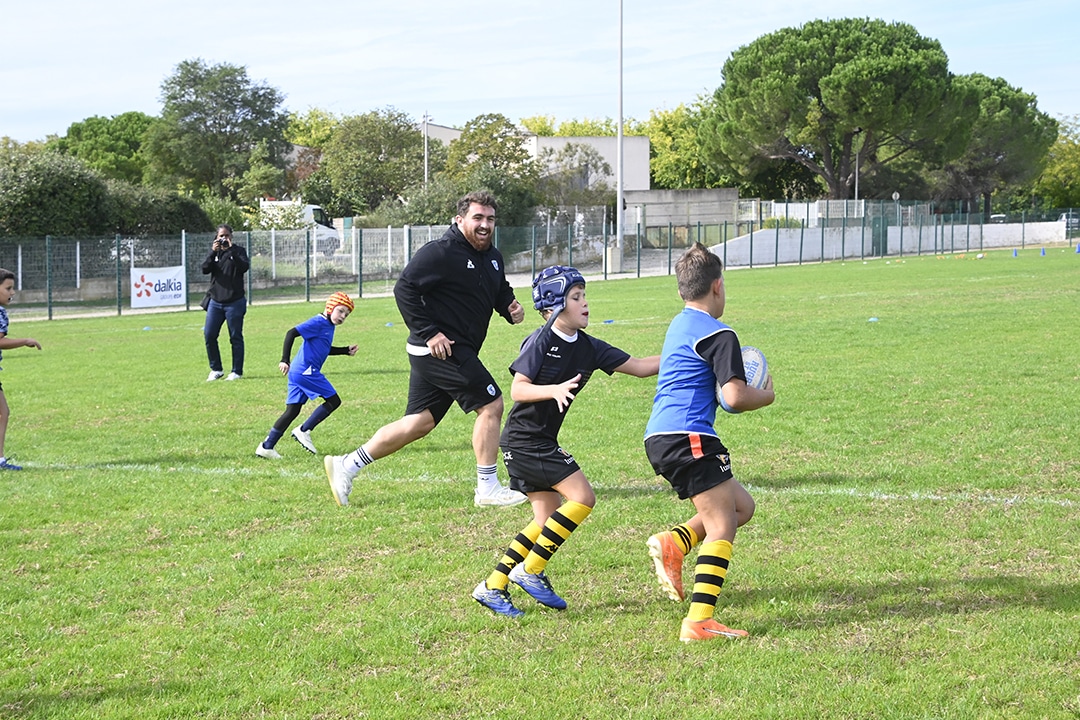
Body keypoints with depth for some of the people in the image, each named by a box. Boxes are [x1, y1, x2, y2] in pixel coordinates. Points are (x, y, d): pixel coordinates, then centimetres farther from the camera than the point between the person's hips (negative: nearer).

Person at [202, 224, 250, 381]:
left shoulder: (238, 251, 3)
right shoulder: (214, 253, 12)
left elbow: (244, 267, -16)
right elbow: (205, 269, -3)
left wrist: (231, 251, -20)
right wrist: (213, 252, -14)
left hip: (234, 302, -4)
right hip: (215, 302, 4)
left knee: (236, 337, 0)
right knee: (209, 335, -1)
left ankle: (237, 371, 6)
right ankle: (216, 369, 11)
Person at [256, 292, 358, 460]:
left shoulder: (329, 326, 18)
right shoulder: (318, 323, -12)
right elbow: (292, 333, -20)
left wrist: (346, 350, 24)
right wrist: (285, 360, -26)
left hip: (297, 372, 10)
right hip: (306, 371, -10)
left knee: (292, 411, 9)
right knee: (333, 401, -2)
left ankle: (267, 447, 8)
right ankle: (304, 430, 2)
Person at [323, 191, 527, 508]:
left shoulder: (493, 257, 14)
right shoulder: (440, 253, -15)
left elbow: (501, 290, 29)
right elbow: (404, 288, -18)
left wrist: (510, 307, 5)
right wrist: (429, 333, -23)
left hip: (459, 352, 10)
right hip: (439, 350, -10)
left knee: (420, 422, 11)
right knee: (491, 405, -8)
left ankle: (346, 465, 16)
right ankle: (488, 489, 2)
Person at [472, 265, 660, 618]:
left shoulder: (589, 348, 6)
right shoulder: (542, 341, -14)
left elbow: (640, 367, 8)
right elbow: (517, 389, -19)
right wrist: (555, 390, -35)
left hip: (540, 443, 9)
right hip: (525, 440, -9)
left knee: (547, 517, 8)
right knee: (582, 497, -12)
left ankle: (492, 587, 12)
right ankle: (530, 570, -5)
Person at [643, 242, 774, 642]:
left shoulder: (679, 325, 21)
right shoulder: (718, 335, -7)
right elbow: (735, 398, -16)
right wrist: (766, 395, 5)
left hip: (659, 438, 9)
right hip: (688, 438, -9)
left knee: (741, 505, 17)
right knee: (722, 527, -8)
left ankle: (673, 541, -2)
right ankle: (699, 621, -17)